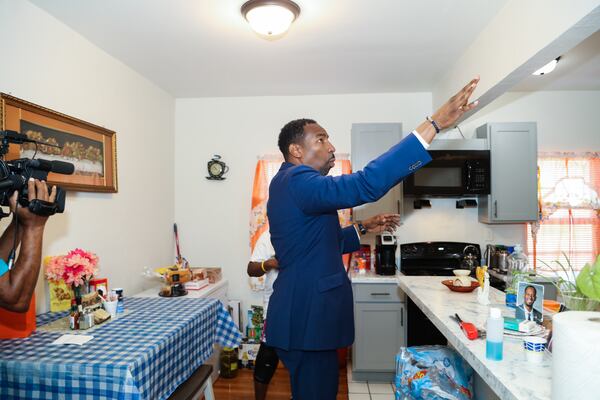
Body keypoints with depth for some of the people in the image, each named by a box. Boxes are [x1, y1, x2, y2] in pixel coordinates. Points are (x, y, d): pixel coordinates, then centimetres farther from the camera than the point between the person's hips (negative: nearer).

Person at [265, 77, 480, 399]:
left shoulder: (289, 185, 14)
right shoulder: (297, 181, -19)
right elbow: (366, 184, -34)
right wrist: (434, 123, -31)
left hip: (305, 315, 10)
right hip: (306, 320, -10)